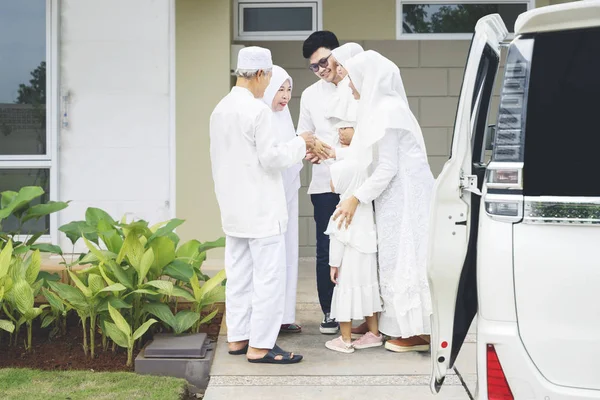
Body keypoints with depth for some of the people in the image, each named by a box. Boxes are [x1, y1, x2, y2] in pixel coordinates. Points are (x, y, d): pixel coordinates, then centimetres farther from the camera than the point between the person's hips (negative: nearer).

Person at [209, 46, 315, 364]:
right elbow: (270, 158, -17)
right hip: (261, 210, -9)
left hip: (233, 208, 9)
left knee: (238, 275, 13)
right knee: (269, 277, -3)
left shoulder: (220, 110, 9)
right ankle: (260, 345, -1)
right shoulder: (257, 109, -17)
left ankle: (238, 338, 20)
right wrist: (300, 144, -2)